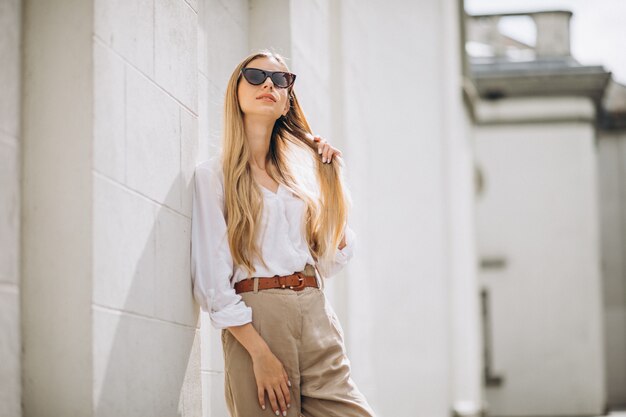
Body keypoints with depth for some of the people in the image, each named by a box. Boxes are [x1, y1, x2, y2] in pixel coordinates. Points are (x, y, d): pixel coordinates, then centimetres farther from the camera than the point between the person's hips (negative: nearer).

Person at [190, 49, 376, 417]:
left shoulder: (301, 171, 18)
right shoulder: (214, 174, 2)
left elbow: (331, 262, 13)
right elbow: (213, 281, -6)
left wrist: (333, 180, 11)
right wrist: (260, 353, -15)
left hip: (317, 317, 4)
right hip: (255, 321, -4)